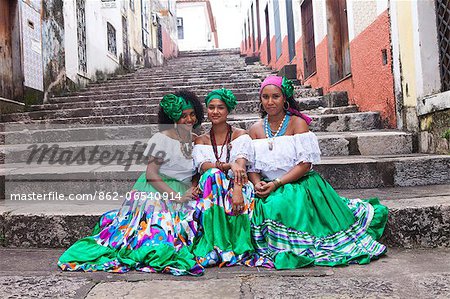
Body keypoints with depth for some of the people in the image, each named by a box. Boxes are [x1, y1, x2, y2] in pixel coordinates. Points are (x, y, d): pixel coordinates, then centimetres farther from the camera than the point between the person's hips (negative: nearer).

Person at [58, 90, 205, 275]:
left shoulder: (195, 140, 14)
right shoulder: (162, 138, -6)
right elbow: (151, 174, -12)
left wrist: (193, 189, -2)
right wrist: (177, 197, -18)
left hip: (182, 196, 7)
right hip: (155, 193, -6)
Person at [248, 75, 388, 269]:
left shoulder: (297, 123, -3)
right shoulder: (256, 129, 9)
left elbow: (305, 163, -11)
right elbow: (252, 167, 5)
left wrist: (276, 183, -19)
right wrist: (258, 184, -16)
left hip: (300, 184, -3)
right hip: (269, 189, 3)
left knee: (283, 205, -30)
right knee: (263, 208, -25)